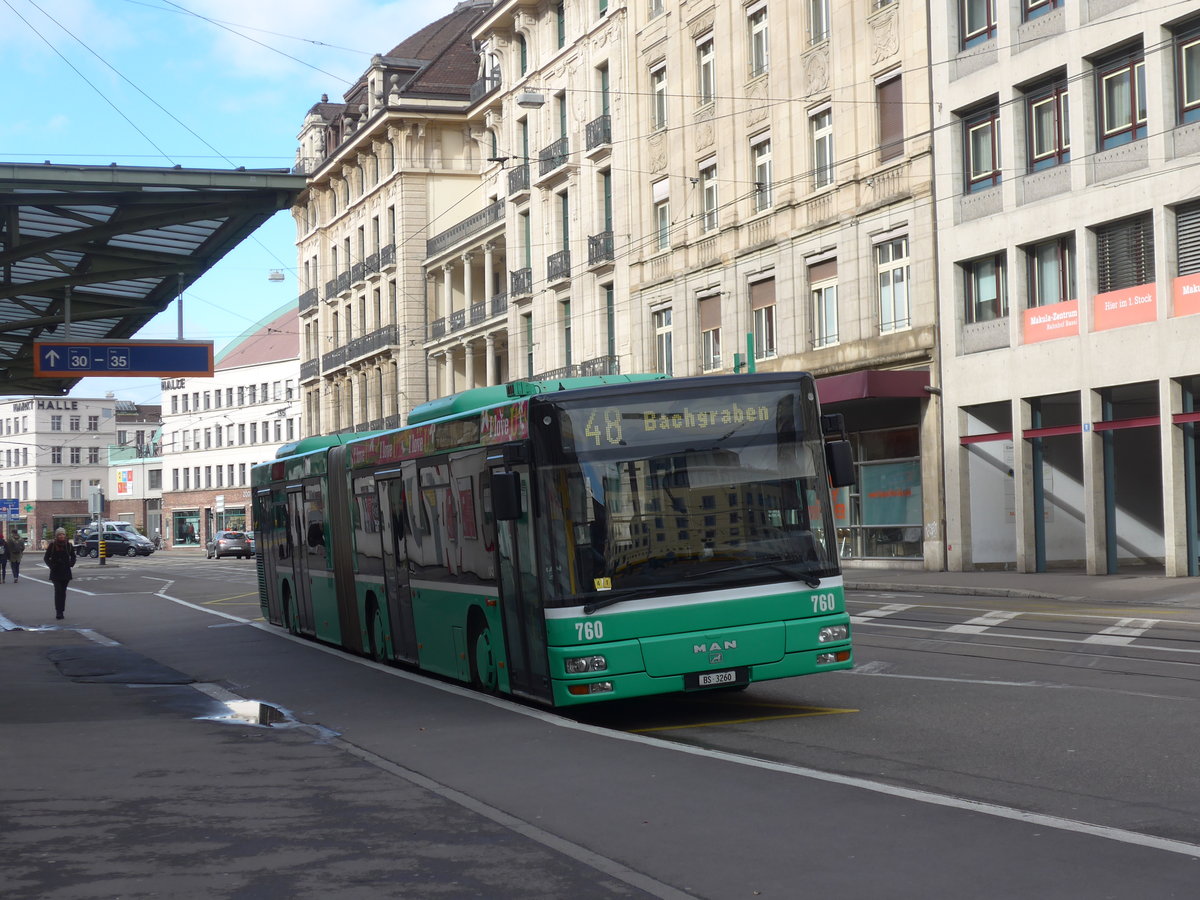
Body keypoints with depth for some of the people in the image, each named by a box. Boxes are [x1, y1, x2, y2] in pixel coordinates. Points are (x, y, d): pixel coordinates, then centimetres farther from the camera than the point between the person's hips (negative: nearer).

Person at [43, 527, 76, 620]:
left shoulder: (68, 545, 4)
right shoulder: (52, 545, -3)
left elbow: (73, 556, 17)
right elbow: (46, 558, 3)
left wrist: (71, 563, -1)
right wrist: (51, 565, -12)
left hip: (65, 571, 3)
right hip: (56, 571, -3)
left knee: (63, 591, 7)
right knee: (58, 591, -13)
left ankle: (61, 612, 13)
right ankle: (58, 612, -15)